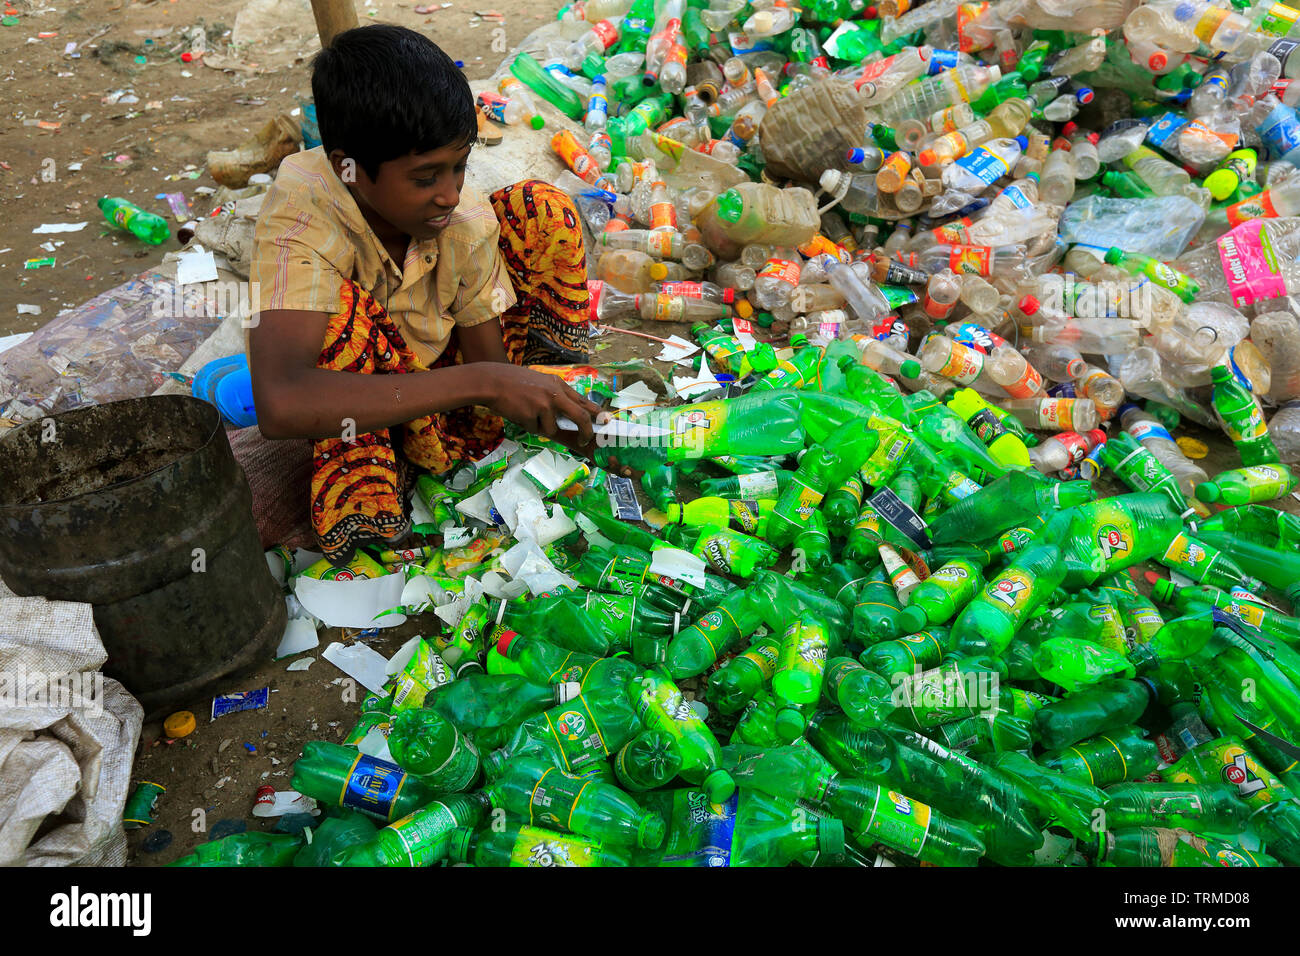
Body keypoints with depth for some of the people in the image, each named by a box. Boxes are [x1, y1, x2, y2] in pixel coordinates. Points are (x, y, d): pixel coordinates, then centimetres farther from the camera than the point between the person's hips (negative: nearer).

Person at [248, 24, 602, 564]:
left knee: (540, 210, -15)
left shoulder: (468, 219, -21)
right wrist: (482, 382, -52)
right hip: (346, 394, -3)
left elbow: (489, 362, -14)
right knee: (338, 308, -37)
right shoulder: (302, 217, -34)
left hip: (433, 366, 3)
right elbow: (279, 406, -49)